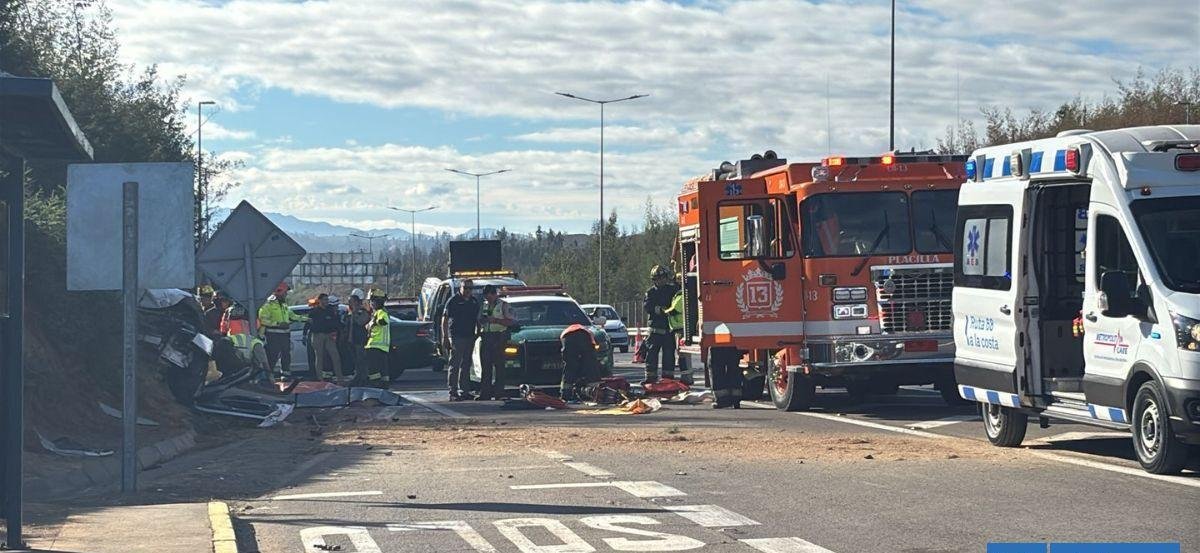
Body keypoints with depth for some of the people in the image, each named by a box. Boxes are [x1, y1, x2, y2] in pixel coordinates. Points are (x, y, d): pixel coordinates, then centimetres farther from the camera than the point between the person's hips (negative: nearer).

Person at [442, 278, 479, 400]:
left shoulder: (474, 302, 14)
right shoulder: (453, 301, -4)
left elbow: (477, 319, 23)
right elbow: (444, 320, -5)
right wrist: (445, 337, -11)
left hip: (470, 337, 6)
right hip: (456, 337, -6)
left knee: (466, 365, 10)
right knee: (455, 365, -7)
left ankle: (463, 391, 15)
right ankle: (453, 392, -7)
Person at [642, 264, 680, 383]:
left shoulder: (674, 290, 9)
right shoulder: (651, 292, 7)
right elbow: (646, 306, -8)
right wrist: (661, 309, -21)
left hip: (670, 328, 0)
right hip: (656, 328, 0)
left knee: (669, 354, 3)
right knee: (652, 353, -3)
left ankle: (668, 376, 10)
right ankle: (651, 377, 1)